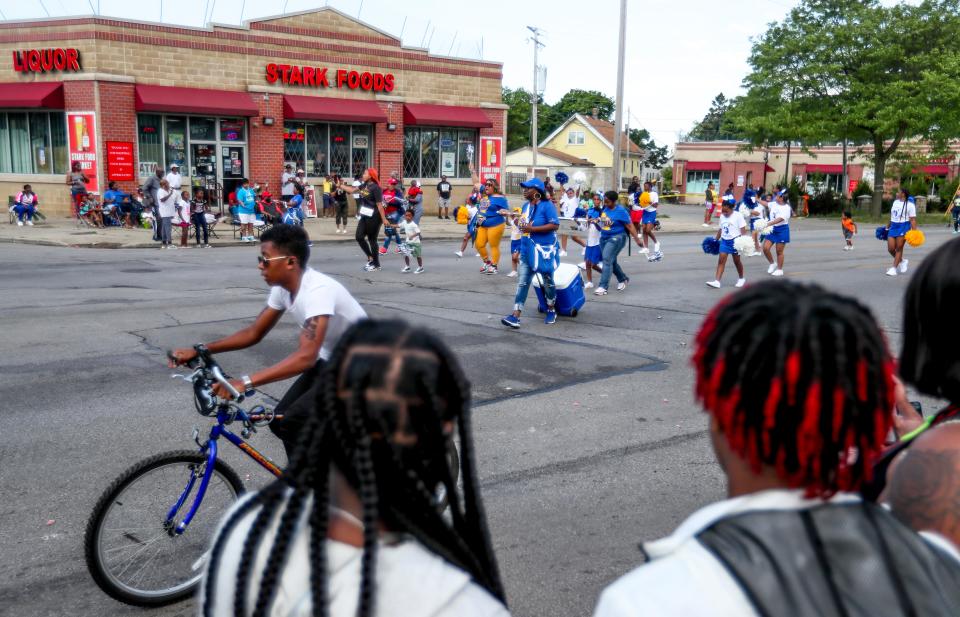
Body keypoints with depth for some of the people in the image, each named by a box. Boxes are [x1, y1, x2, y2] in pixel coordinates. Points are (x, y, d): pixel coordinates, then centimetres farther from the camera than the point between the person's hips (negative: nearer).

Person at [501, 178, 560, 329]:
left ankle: (551, 311, 30)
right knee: (522, 283, -2)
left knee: (547, 282, 10)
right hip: (527, 250, 7)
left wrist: (532, 229, -23)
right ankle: (515, 316, -7)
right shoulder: (526, 206, 11)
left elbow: (555, 225, -20)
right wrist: (522, 226, 4)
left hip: (544, 249, -7)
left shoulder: (547, 205, -13)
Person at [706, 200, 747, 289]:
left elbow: (743, 230, -11)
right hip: (724, 241, 5)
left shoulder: (738, 216, -9)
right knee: (721, 260, -7)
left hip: (735, 241, -5)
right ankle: (717, 281, -14)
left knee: (736, 261, 9)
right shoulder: (722, 216, 9)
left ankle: (741, 279, 30)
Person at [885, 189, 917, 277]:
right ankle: (902, 261, 26)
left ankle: (894, 268, 2)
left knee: (899, 249, -2)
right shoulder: (895, 202, 14)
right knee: (890, 249, 0)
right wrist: (887, 227, 24)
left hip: (903, 227, -7)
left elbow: (913, 219, -12)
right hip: (893, 226, 7)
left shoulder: (910, 205, -8)